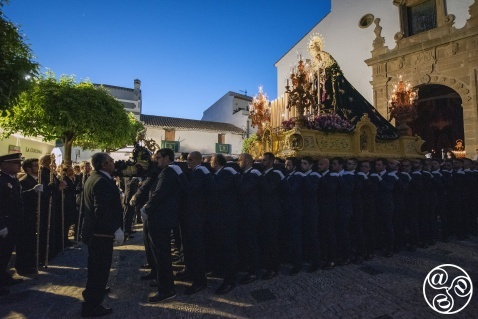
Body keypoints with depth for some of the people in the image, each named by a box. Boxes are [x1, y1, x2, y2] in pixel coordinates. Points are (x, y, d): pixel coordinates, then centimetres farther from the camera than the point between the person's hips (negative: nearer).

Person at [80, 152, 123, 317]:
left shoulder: (94, 178, 10)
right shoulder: (102, 181, -24)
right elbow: (102, 211, -31)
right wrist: (116, 229, -26)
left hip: (94, 230, 11)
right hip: (101, 232, -11)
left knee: (96, 266, 27)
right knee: (101, 268, 4)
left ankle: (92, 292, 48)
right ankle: (92, 306, 18)